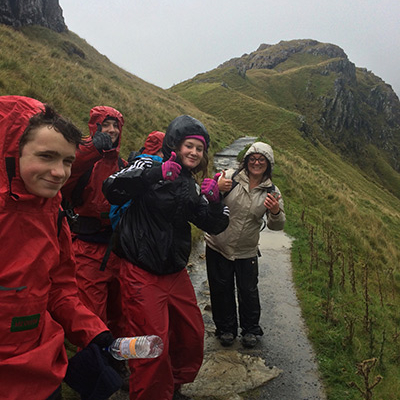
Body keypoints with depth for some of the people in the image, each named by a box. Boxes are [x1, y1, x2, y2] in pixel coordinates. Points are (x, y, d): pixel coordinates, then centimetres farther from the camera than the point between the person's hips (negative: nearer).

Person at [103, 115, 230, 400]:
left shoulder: (191, 186, 12)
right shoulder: (151, 166, -7)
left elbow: (216, 226, 11)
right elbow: (112, 191, -22)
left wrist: (214, 200, -8)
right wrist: (155, 173, -30)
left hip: (176, 274, 7)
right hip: (143, 274, -7)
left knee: (192, 336, 15)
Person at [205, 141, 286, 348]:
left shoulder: (271, 191, -2)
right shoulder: (229, 177, -9)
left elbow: (277, 226, -4)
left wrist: (276, 211, -27)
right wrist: (216, 189, -29)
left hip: (246, 252, 1)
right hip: (217, 246, -1)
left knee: (248, 292, 11)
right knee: (221, 290, 12)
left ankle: (250, 330, 36)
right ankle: (225, 329, 34)